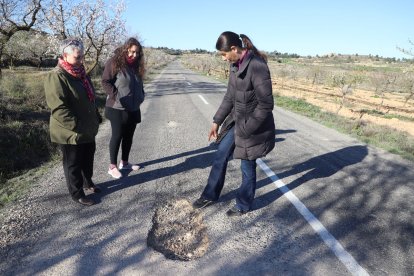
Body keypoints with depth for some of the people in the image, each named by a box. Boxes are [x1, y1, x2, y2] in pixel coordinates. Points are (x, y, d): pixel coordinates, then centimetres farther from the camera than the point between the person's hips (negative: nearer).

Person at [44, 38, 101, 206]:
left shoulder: (80, 73, 10)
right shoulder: (56, 76, -19)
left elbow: (90, 98, 20)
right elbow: (58, 108, -25)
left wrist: (96, 118, 15)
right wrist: (76, 126, -27)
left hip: (88, 130, 9)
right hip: (71, 133, -8)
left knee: (88, 158, 22)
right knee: (73, 163, 8)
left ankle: (87, 181, 43)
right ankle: (77, 193, 23)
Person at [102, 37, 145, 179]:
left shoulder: (136, 65, 8)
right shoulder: (114, 62, -12)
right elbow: (105, 81, -12)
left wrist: (142, 94, 5)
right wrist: (115, 95, -20)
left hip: (133, 109, 7)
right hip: (118, 108, -6)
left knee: (129, 136, 13)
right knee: (117, 136, 1)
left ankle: (124, 162, 29)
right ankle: (112, 166, 14)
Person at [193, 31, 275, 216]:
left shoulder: (257, 66, -24)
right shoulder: (235, 64, 2)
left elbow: (266, 105, -23)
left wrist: (246, 129, -18)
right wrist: (217, 121, 10)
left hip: (253, 126, -8)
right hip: (237, 121, 8)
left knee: (247, 167, 9)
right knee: (221, 156, 15)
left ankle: (243, 205, 32)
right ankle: (210, 195, 35)